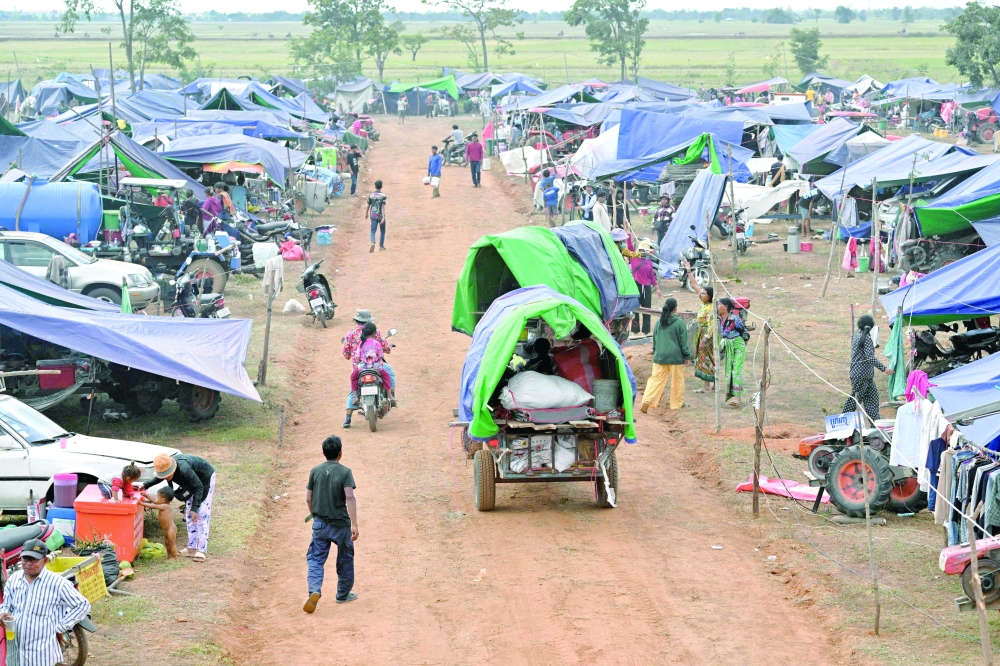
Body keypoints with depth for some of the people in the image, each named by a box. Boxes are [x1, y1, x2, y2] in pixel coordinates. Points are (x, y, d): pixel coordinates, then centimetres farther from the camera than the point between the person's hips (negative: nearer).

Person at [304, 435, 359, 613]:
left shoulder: (316, 471, 1)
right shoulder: (345, 472, -9)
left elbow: (308, 498, 5)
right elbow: (350, 498, -18)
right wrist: (354, 524, -19)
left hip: (320, 524, 2)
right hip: (341, 524, -2)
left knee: (315, 559, 4)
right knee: (345, 560, 17)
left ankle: (314, 590, -20)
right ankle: (343, 594, 29)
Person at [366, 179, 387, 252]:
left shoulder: (371, 195, 0)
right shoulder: (383, 196, -10)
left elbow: (368, 205, 8)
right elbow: (383, 207, -18)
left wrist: (367, 214, 25)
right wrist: (383, 217, -22)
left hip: (373, 216, 2)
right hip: (380, 216, -2)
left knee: (373, 231, 0)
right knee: (383, 231, 18)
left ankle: (373, 243, -27)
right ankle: (381, 246, 22)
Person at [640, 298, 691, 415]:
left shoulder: (659, 322, 4)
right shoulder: (679, 322, -9)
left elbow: (654, 339, 13)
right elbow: (683, 342, -6)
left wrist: (655, 353, 25)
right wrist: (687, 357, 1)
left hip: (659, 356, 4)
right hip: (676, 357, -4)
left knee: (656, 378, 4)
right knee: (677, 379, 10)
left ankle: (647, 401, -11)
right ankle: (677, 403, 19)